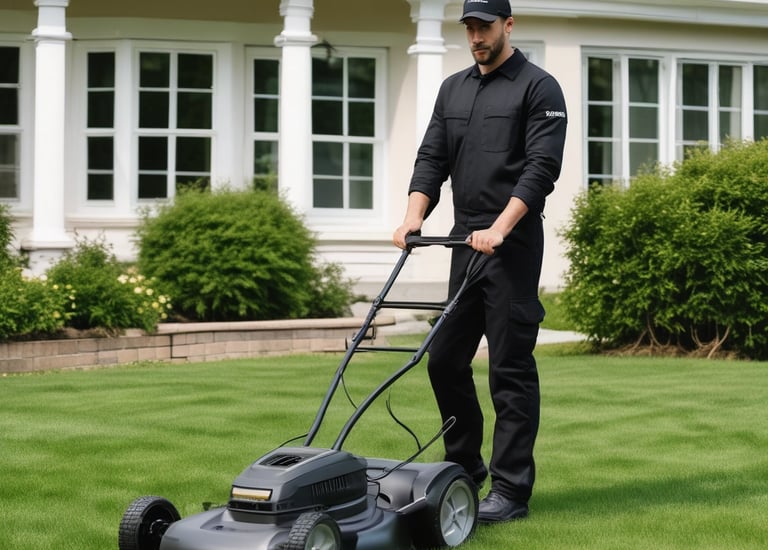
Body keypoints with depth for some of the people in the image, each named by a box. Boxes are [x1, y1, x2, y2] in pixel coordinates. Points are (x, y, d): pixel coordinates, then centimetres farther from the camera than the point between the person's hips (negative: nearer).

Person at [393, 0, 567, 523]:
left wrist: (500, 228, -23)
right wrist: (414, 217, -4)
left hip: (512, 246, -7)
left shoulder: (538, 88, -5)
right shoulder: (453, 89, 16)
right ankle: (466, 466, 24)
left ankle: (512, 491, 0)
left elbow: (542, 167, -14)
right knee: (445, 360, 8)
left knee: (511, 369, -5)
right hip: (465, 244, 7)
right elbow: (432, 159, 12)